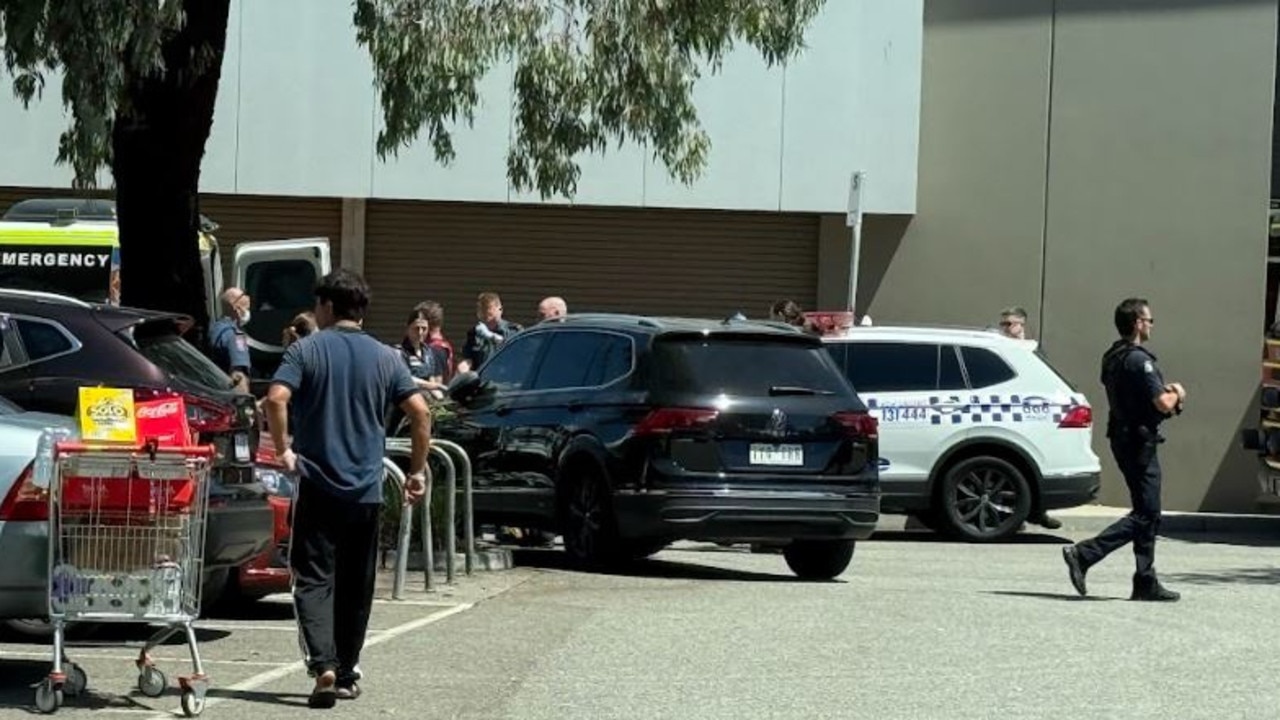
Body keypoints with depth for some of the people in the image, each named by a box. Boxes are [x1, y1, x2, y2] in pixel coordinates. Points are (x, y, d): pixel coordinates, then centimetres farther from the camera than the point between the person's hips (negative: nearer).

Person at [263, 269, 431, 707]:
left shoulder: (307, 350, -2)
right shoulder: (384, 358, 7)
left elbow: (276, 399, -18)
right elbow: (419, 411, -1)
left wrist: (283, 449, -6)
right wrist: (418, 470, 7)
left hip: (318, 485, -3)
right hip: (367, 490, 3)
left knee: (314, 580, -3)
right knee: (355, 586, 13)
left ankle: (323, 665, -23)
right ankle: (346, 675, 20)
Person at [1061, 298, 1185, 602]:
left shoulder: (1113, 357, 13)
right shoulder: (1138, 359, -17)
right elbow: (1163, 403, -23)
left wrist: (1167, 392, 10)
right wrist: (1176, 395, 0)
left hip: (1123, 437, 10)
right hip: (1139, 440, -10)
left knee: (1148, 514, 13)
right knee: (1145, 515, -7)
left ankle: (1146, 583, 13)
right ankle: (1083, 554, -15)